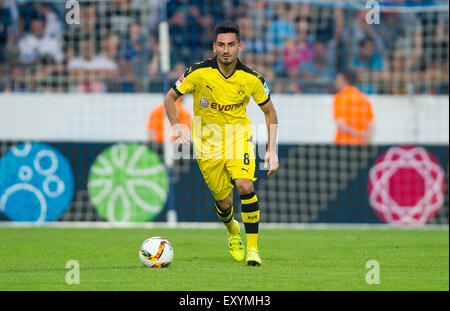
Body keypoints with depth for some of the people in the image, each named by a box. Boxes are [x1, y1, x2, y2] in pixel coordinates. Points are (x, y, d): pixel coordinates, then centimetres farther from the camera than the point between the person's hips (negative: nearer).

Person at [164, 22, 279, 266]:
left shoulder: (251, 79, -11)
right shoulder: (198, 72, -14)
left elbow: (269, 111, 4)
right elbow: (170, 97, -1)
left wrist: (272, 150, -3)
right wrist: (176, 125, -18)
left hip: (239, 135, 0)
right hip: (207, 142, 0)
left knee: (245, 186, -25)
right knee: (224, 202, 2)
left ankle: (252, 248, -17)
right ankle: (232, 232, 39)